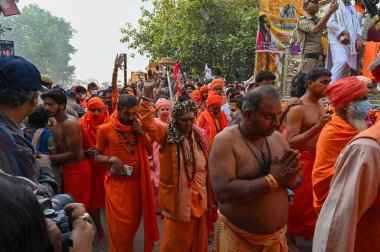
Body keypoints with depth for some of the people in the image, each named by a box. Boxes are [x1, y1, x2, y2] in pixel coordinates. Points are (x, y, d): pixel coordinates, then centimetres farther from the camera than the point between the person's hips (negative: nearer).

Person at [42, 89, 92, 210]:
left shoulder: (69, 123, -22)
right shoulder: (59, 122, 9)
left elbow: (74, 154, -22)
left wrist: (48, 158, -17)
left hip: (77, 168, -9)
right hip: (69, 167, 10)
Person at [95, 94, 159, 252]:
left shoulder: (138, 126, 4)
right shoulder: (105, 129, -8)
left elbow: (150, 152, 3)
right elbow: (97, 156, -1)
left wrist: (141, 133, -10)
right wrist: (111, 159, -20)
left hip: (137, 181, 4)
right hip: (117, 182, -4)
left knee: (134, 222, 16)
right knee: (120, 224, 4)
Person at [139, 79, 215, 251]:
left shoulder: (200, 134, 1)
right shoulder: (166, 133, -9)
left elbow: (206, 167, 6)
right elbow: (147, 124, -28)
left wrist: (210, 197, 9)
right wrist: (147, 98, -37)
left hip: (198, 197, 4)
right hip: (177, 198, -4)